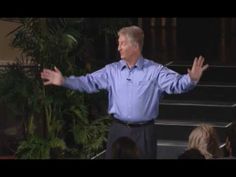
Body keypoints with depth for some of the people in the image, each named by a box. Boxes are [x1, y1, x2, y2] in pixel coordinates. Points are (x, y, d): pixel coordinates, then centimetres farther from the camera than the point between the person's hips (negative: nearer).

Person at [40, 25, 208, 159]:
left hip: (144, 132, -3)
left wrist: (191, 79, -39)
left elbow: (176, 83, -17)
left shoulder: (154, 70, -7)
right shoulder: (112, 70, 5)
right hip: (118, 130, 3)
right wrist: (64, 81, -6)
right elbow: (89, 82, 4)